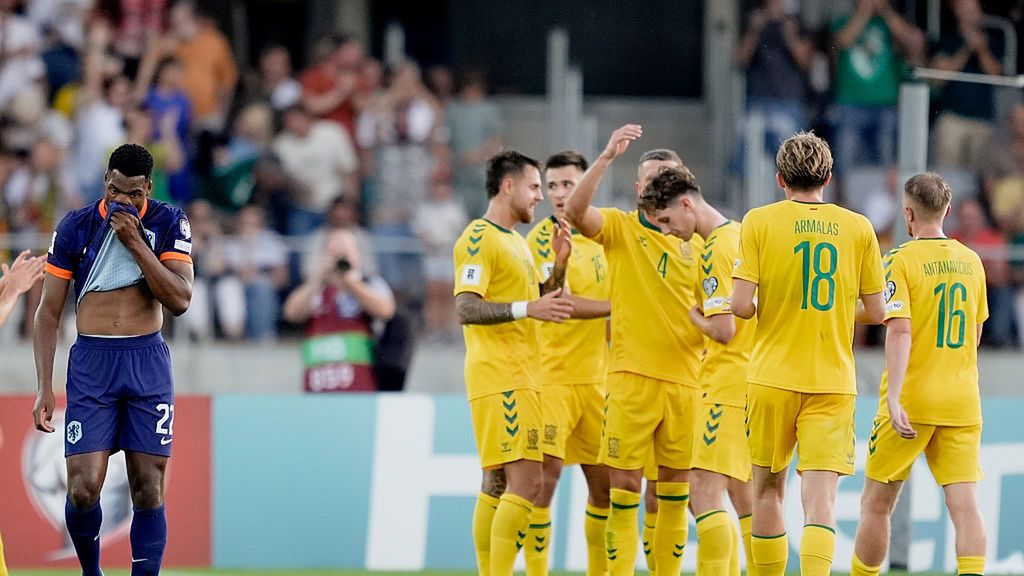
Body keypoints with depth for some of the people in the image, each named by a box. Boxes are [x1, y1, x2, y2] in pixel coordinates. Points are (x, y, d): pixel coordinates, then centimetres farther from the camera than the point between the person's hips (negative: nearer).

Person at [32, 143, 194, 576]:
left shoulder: (169, 224, 1)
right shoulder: (75, 227, 1)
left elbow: (180, 301, -10)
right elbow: (48, 313, 4)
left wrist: (135, 242, -16)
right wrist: (45, 388, -3)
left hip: (148, 362, 0)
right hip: (91, 362, 0)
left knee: (148, 489, -2)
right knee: (83, 488, -8)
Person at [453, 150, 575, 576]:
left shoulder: (516, 242, 20)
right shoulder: (479, 239, -10)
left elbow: (541, 305, 27)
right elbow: (466, 309, -20)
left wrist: (558, 266, 10)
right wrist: (526, 308, -29)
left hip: (520, 378, 10)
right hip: (500, 378, -10)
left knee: (497, 484, 9)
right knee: (526, 481, -16)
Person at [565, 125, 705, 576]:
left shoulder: (696, 244, 12)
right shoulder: (620, 228, 3)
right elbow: (575, 210, -17)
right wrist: (607, 157, -24)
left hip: (685, 380, 3)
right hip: (632, 376, -3)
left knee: (675, 488, 5)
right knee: (624, 484, -5)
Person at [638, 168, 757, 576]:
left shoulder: (716, 249, -14)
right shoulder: (743, 236, 14)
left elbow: (724, 329, -18)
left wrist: (691, 314, -1)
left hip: (728, 387, -10)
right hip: (755, 384, 10)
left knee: (706, 494, -13)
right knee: (744, 499, 12)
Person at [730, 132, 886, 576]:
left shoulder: (760, 221, -3)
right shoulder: (858, 228, 3)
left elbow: (741, 305, -10)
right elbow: (875, 311, 6)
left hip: (772, 376, 0)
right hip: (833, 381, 1)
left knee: (768, 488, 15)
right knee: (820, 496, -6)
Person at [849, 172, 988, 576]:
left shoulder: (901, 259, -7)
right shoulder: (971, 261, 10)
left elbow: (900, 331, -18)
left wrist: (893, 398, -23)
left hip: (912, 396, -4)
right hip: (962, 403, 4)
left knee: (876, 504, 10)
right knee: (965, 504, -5)